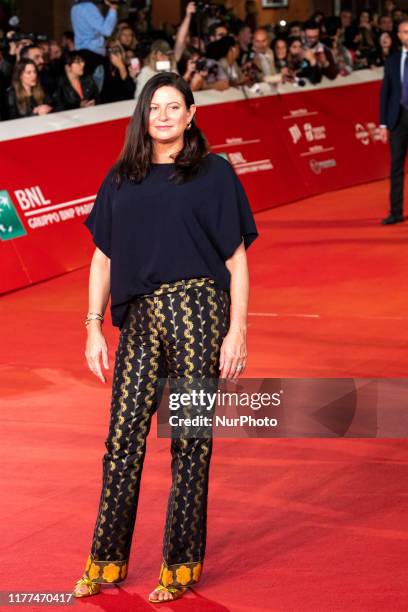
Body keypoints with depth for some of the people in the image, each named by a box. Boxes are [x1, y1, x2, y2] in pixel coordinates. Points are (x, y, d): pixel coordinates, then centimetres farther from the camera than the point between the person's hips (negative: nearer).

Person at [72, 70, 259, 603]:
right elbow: (102, 258, 13)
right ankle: (106, 562, 14)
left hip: (197, 316, -3)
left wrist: (237, 331, -7)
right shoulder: (121, 180, 12)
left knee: (190, 441, 1)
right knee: (123, 438, 3)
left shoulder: (214, 173, 2)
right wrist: (94, 328, 7)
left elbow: (236, 259, 0)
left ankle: (181, 568, 11)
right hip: (140, 319, 3)